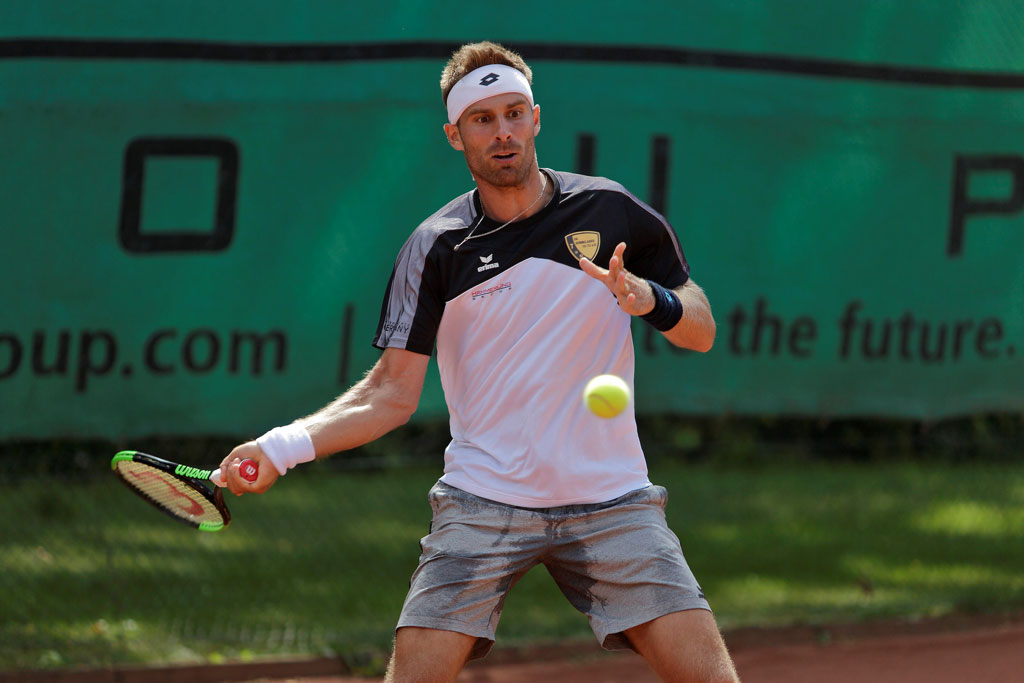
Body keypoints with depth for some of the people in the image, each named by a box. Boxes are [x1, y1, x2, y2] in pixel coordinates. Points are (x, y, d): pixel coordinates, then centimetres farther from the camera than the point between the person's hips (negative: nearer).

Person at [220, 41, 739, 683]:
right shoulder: (436, 246, 1)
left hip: (610, 500, 1)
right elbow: (394, 392, 0)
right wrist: (284, 447, -13)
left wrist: (652, 300, -12)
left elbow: (702, 332, 10)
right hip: (482, 503, -1)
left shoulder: (610, 210, 3)